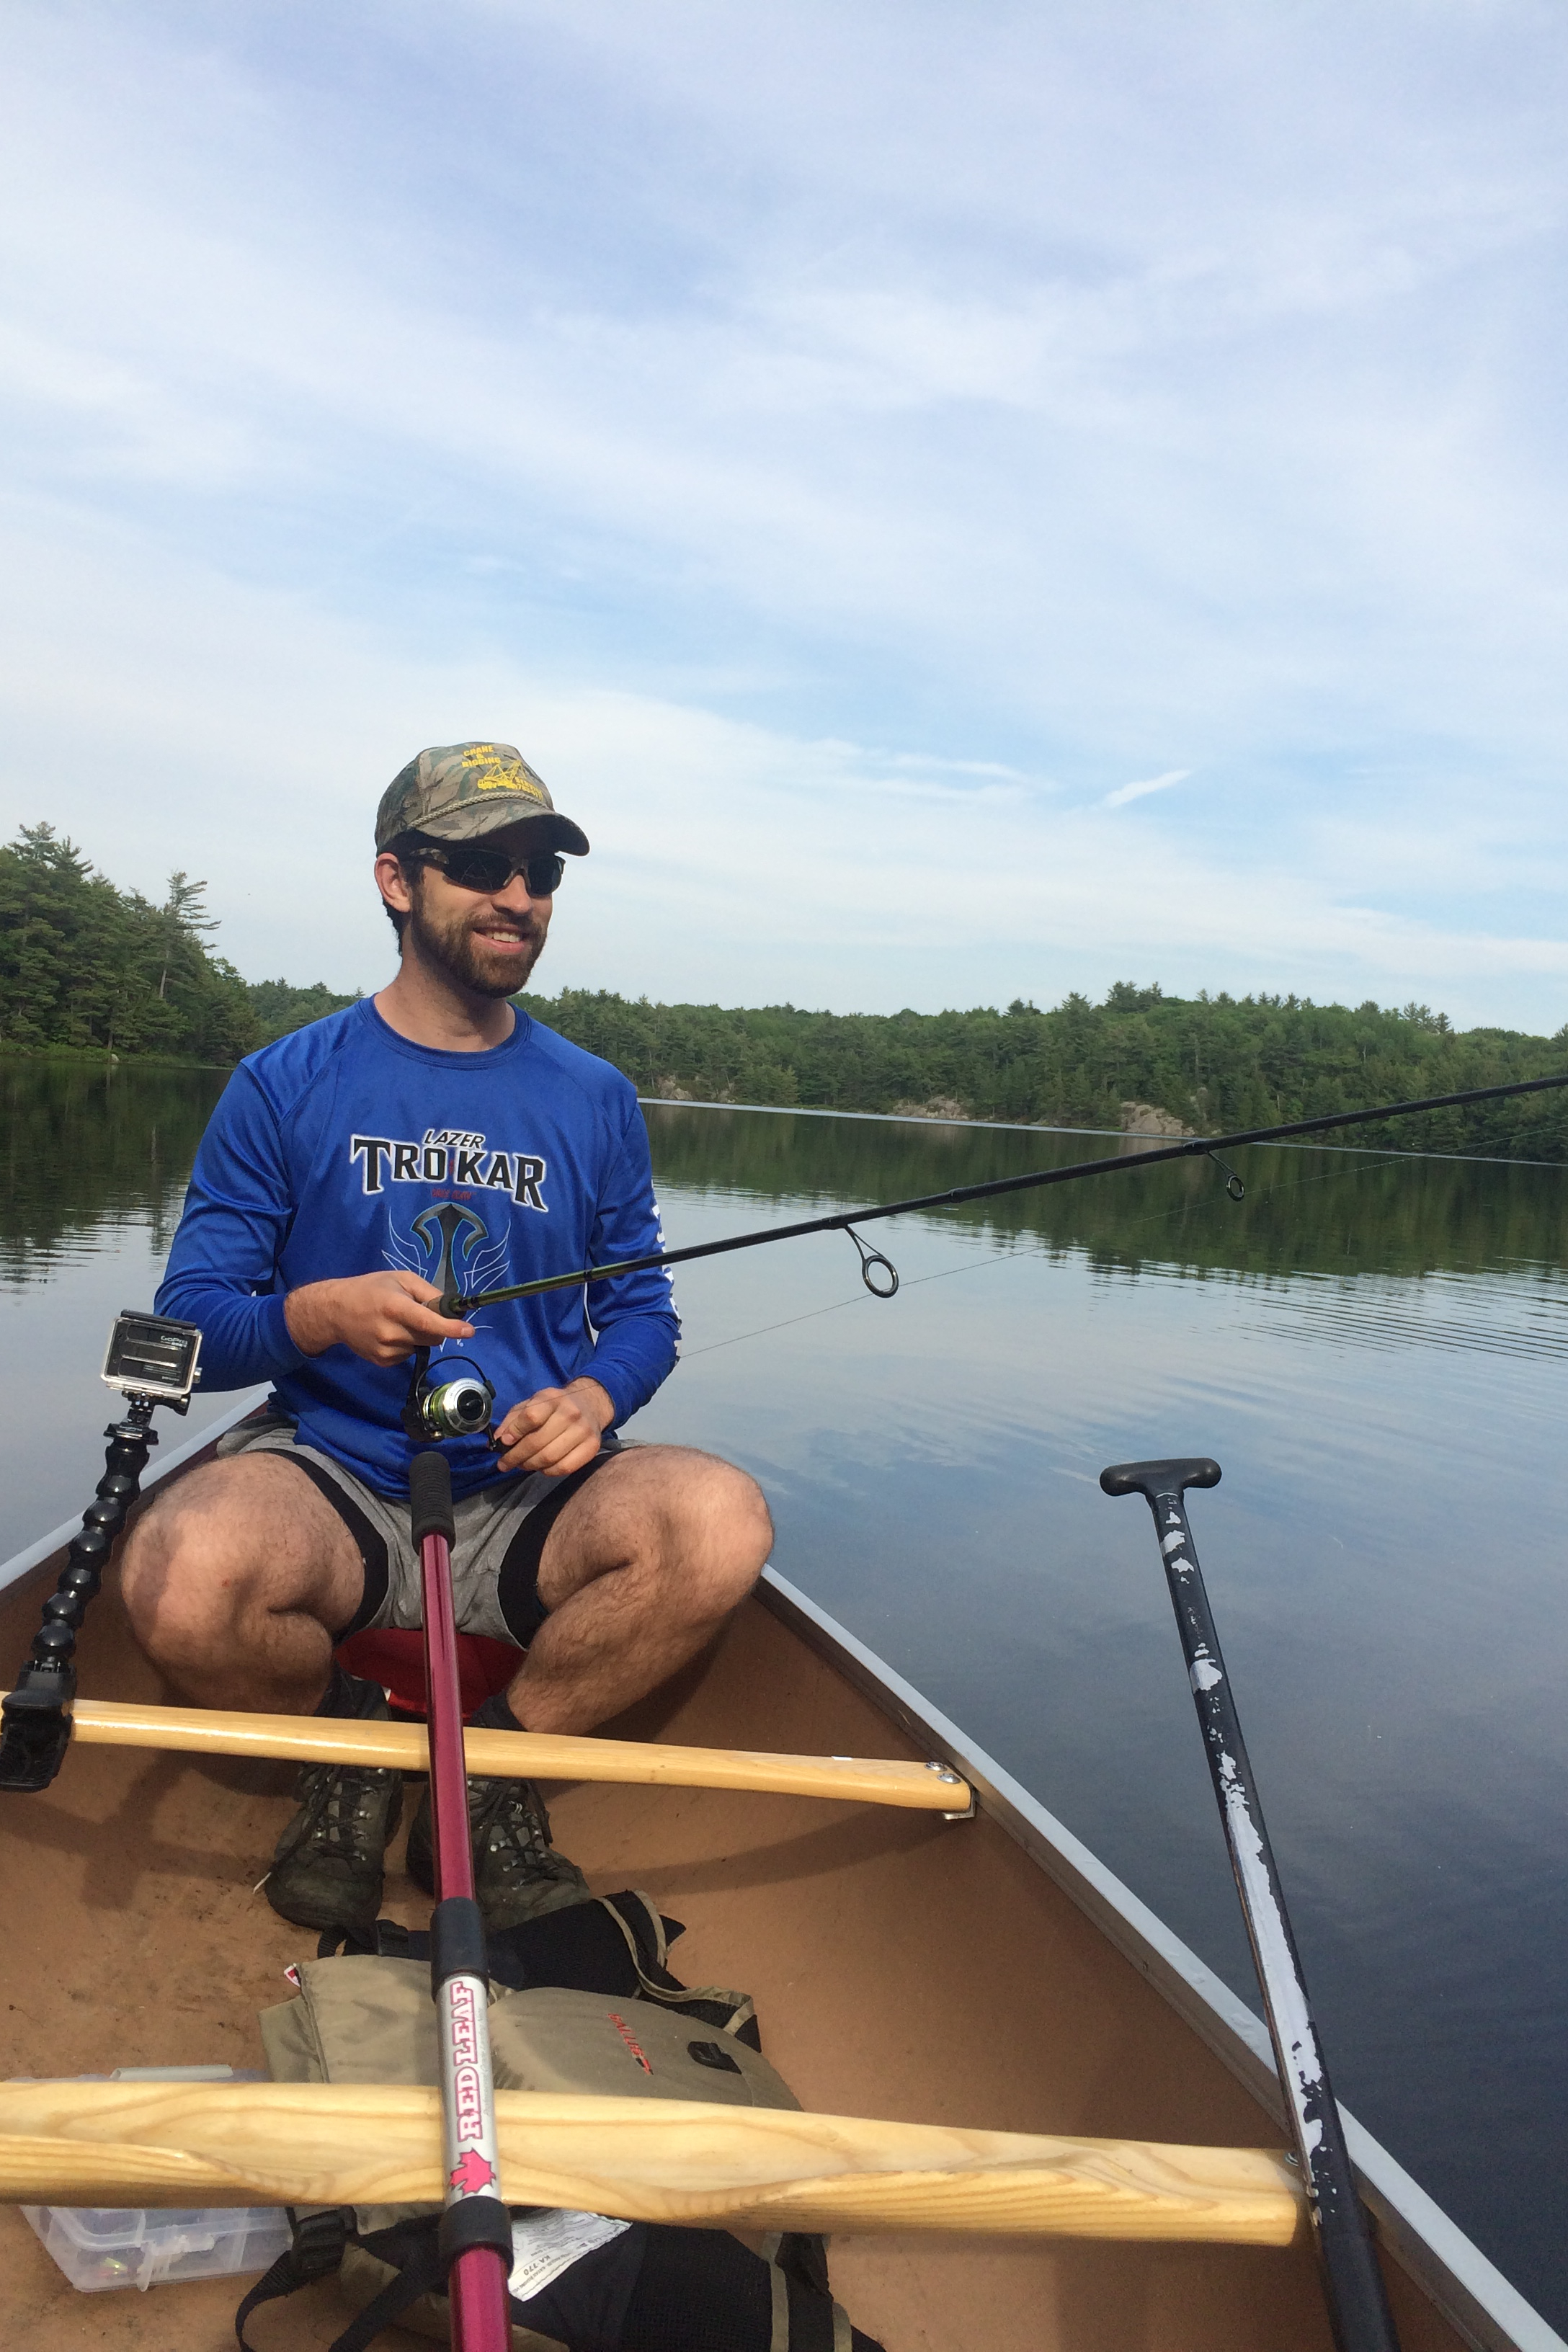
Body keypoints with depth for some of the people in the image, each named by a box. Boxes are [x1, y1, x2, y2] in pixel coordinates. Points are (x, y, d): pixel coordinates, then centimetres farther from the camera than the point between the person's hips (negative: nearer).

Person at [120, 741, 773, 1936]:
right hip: (332, 1477, -1)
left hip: (529, 1499, 2)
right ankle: (351, 1744, 2)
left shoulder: (595, 1099, 9)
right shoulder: (285, 1085, 2)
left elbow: (644, 1311, 12)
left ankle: (494, 1768, -2)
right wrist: (316, 1313, -22)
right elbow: (189, 1322, 0)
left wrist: (596, 1394, -11)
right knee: (181, 1570, -35)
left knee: (721, 1521, -29)